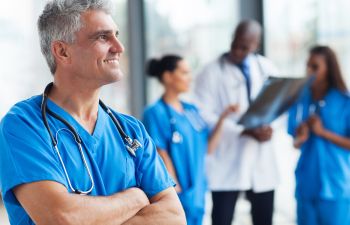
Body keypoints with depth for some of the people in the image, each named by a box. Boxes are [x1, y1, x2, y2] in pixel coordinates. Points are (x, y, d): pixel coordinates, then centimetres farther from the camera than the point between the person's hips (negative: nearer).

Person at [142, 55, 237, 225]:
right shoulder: (156, 113, -10)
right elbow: (161, 155, -13)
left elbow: (207, 148, 10)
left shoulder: (191, 110, 11)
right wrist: (176, 191, -14)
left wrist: (222, 118, 0)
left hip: (197, 193, 7)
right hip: (177, 196, -7)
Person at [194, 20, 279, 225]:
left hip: (262, 161, 4)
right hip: (227, 163, -4)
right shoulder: (211, 73, -4)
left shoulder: (267, 68, 10)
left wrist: (269, 126, -11)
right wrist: (246, 131, -19)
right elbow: (205, 116, -12)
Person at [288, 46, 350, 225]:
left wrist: (322, 132, -15)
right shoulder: (300, 100, 5)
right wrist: (300, 138, -11)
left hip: (335, 187, -4)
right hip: (306, 185, 4)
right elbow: (295, 143, 11)